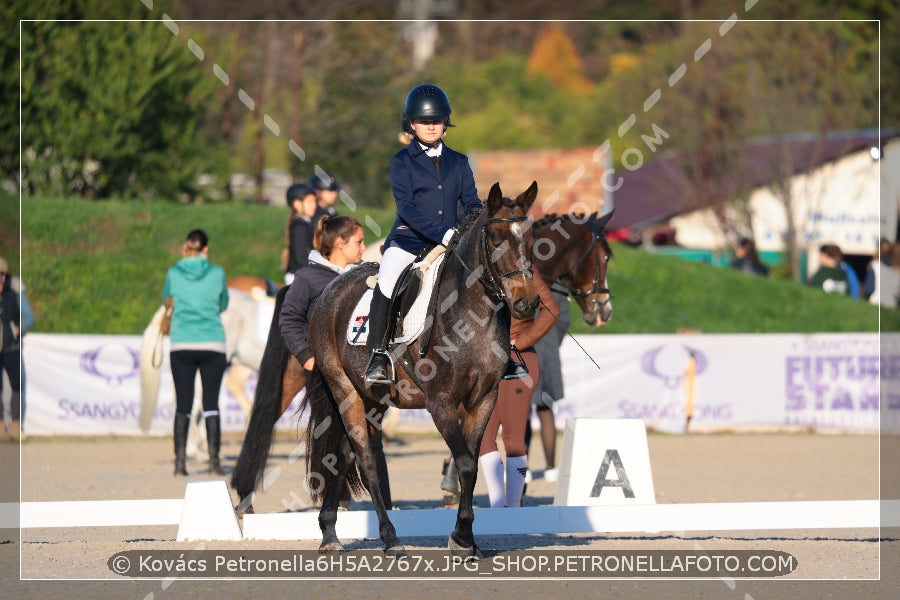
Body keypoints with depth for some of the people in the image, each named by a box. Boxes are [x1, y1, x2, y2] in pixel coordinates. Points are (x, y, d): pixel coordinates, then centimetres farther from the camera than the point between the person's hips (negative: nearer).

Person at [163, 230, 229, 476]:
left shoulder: (174, 273, 0)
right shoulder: (217, 273, -1)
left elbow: (166, 300, 16)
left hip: (182, 346, 1)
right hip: (212, 345, -1)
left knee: (183, 404, 4)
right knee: (211, 403, 2)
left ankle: (180, 461, -1)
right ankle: (214, 459, -3)